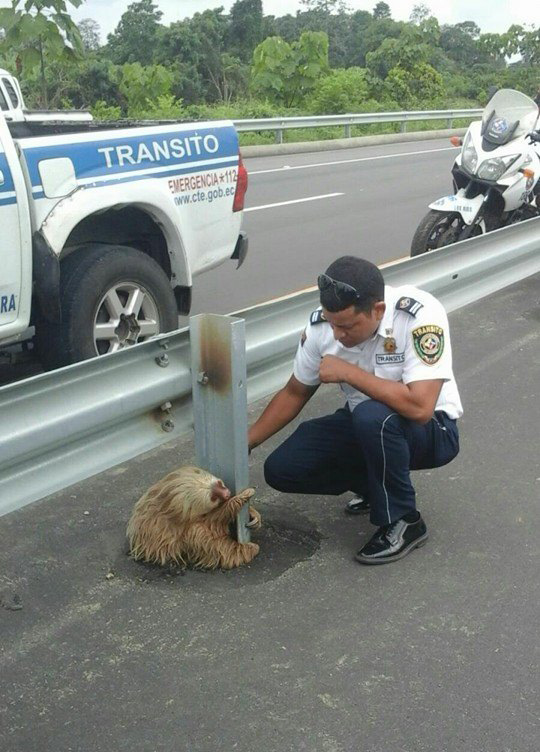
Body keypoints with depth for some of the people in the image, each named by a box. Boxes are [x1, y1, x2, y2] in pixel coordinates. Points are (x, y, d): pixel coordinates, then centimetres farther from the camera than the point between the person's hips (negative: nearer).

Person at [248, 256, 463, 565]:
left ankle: (404, 522, -14)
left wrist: (348, 372, -31)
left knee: (371, 416, -38)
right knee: (281, 469, -10)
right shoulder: (322, 324, -14)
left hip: (430, 428, -5)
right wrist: (244, 444, -6)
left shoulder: (420, 314, -30)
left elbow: (419, 407, -39)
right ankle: (378, 484, 13)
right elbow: (295, 393, 1)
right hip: (364, 427, 6)